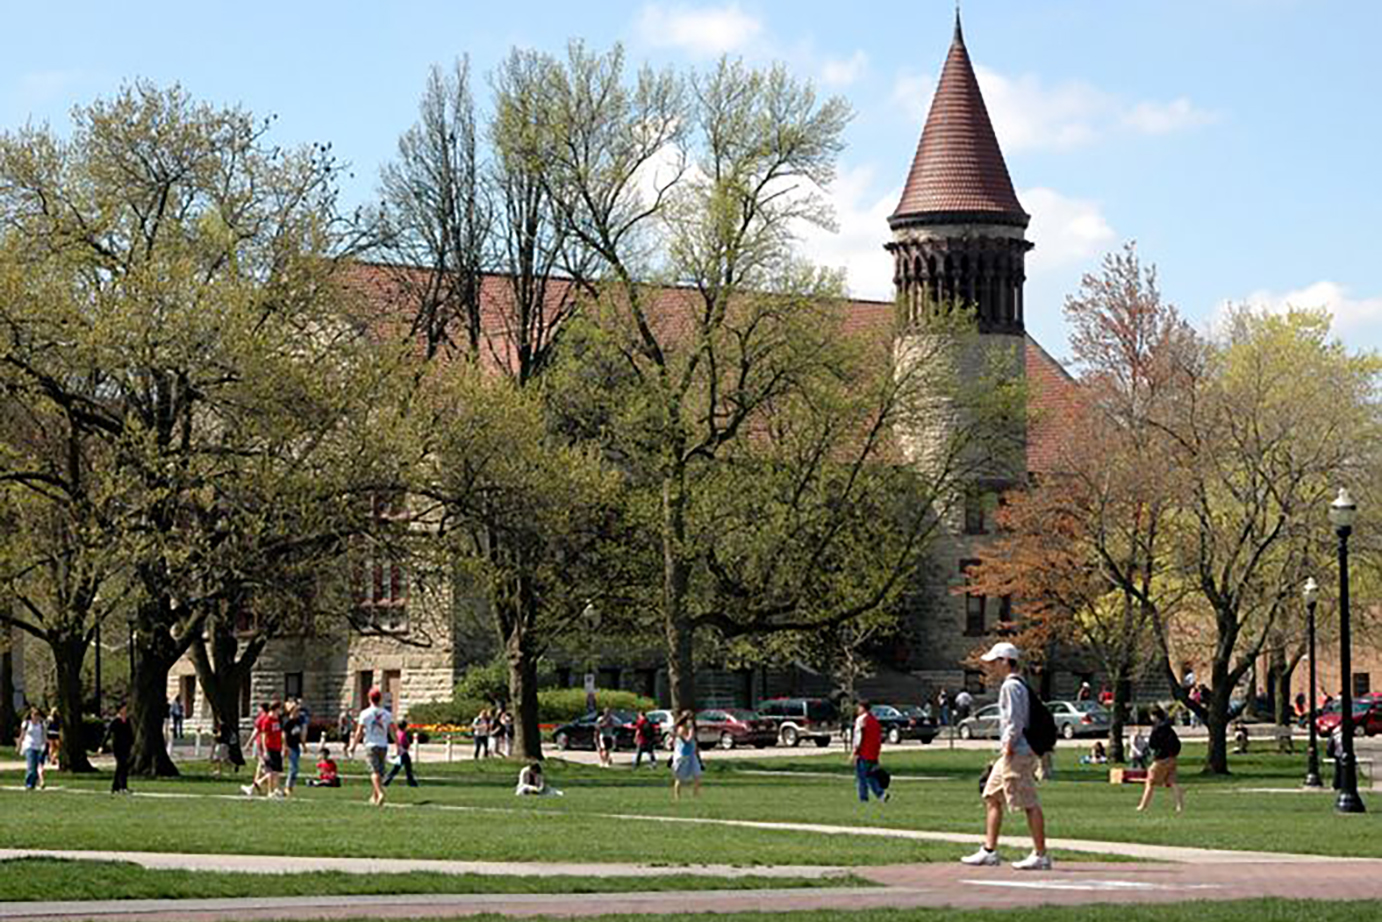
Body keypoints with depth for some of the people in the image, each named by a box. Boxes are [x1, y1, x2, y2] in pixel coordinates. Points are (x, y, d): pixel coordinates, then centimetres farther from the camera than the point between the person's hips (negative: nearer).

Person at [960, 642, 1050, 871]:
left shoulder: (1011, 686, -12)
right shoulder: (1015, 685, 18)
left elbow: (1016, 721, -20)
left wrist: (1009, 745, -19)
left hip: (1017, 752, -11)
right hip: (1011, 754, 11)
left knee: (1029, 804, -8)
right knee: (991, 797, 14)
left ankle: (1041, 855, -6)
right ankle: (989, 851, 16)